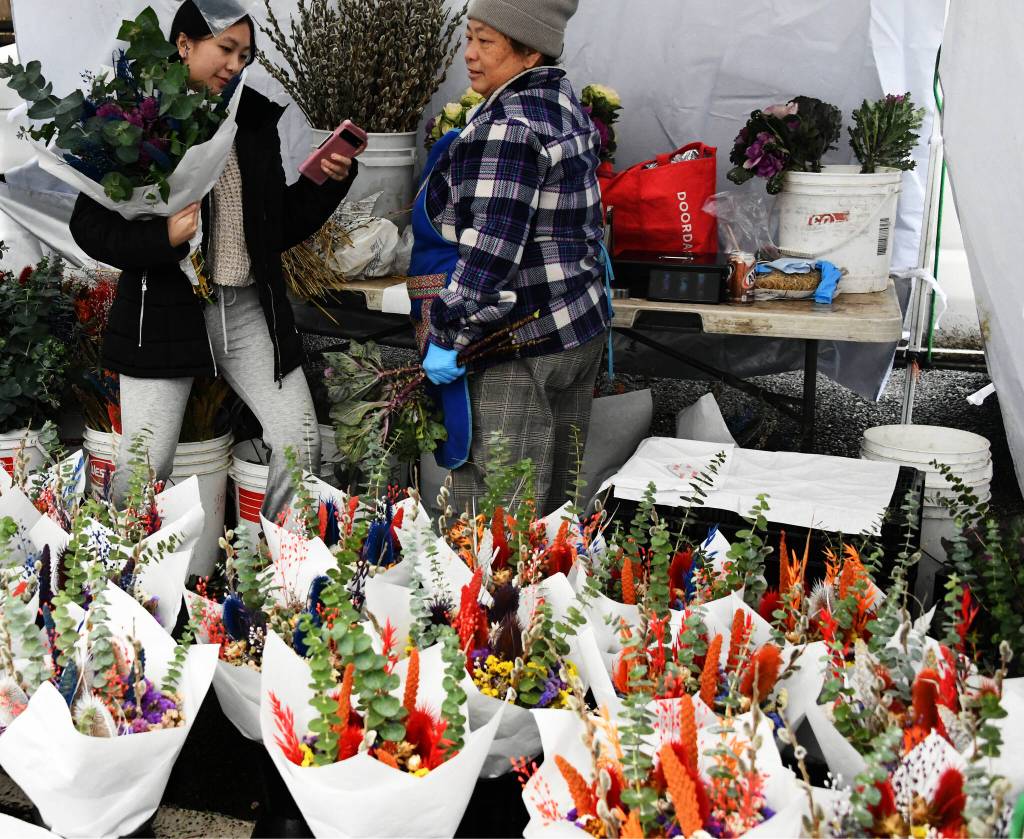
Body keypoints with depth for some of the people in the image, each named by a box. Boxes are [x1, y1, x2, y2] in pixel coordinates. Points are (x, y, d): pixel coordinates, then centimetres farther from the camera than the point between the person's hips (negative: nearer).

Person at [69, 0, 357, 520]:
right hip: (164, 311, -4)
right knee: (143, 464, -4)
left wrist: (325, 183, 0)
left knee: (302, 443, 0)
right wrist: (162, 238, -22)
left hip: (249, 307, 4)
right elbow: (89, 225, -5)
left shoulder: (254, 123, 11)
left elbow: (282, 228, 15)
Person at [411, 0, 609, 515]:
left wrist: (448, 337, -18)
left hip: (518, 350, -10)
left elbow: (490, 253, -24)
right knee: (556, 505, 19)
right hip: (582, 332, 10)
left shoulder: (507, 126, -18)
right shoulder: (566, 105, 12)